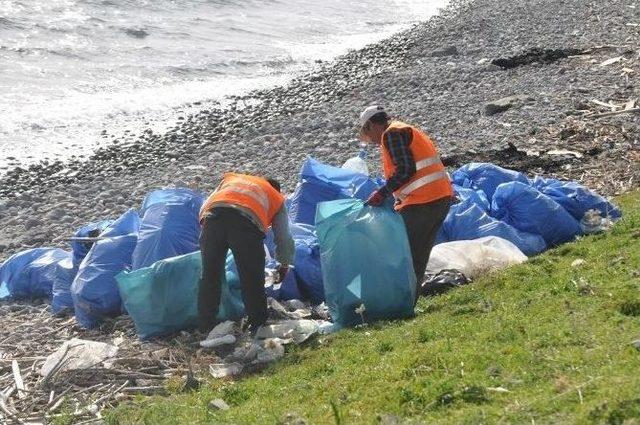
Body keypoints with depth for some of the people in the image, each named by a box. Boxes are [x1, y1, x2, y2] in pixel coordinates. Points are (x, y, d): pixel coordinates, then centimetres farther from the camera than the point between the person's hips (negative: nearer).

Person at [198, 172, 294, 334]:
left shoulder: (231, 178, 41)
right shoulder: (277, 198, 34)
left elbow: (205, 207, 36)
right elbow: (284, 237, 34)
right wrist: (284, 265, 49)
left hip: (213, 215, 3)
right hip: (247, 221, -2)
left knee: (209, 276, 14)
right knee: (252, 279, 10)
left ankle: (206, 327, 22)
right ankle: (258, 327, 18)